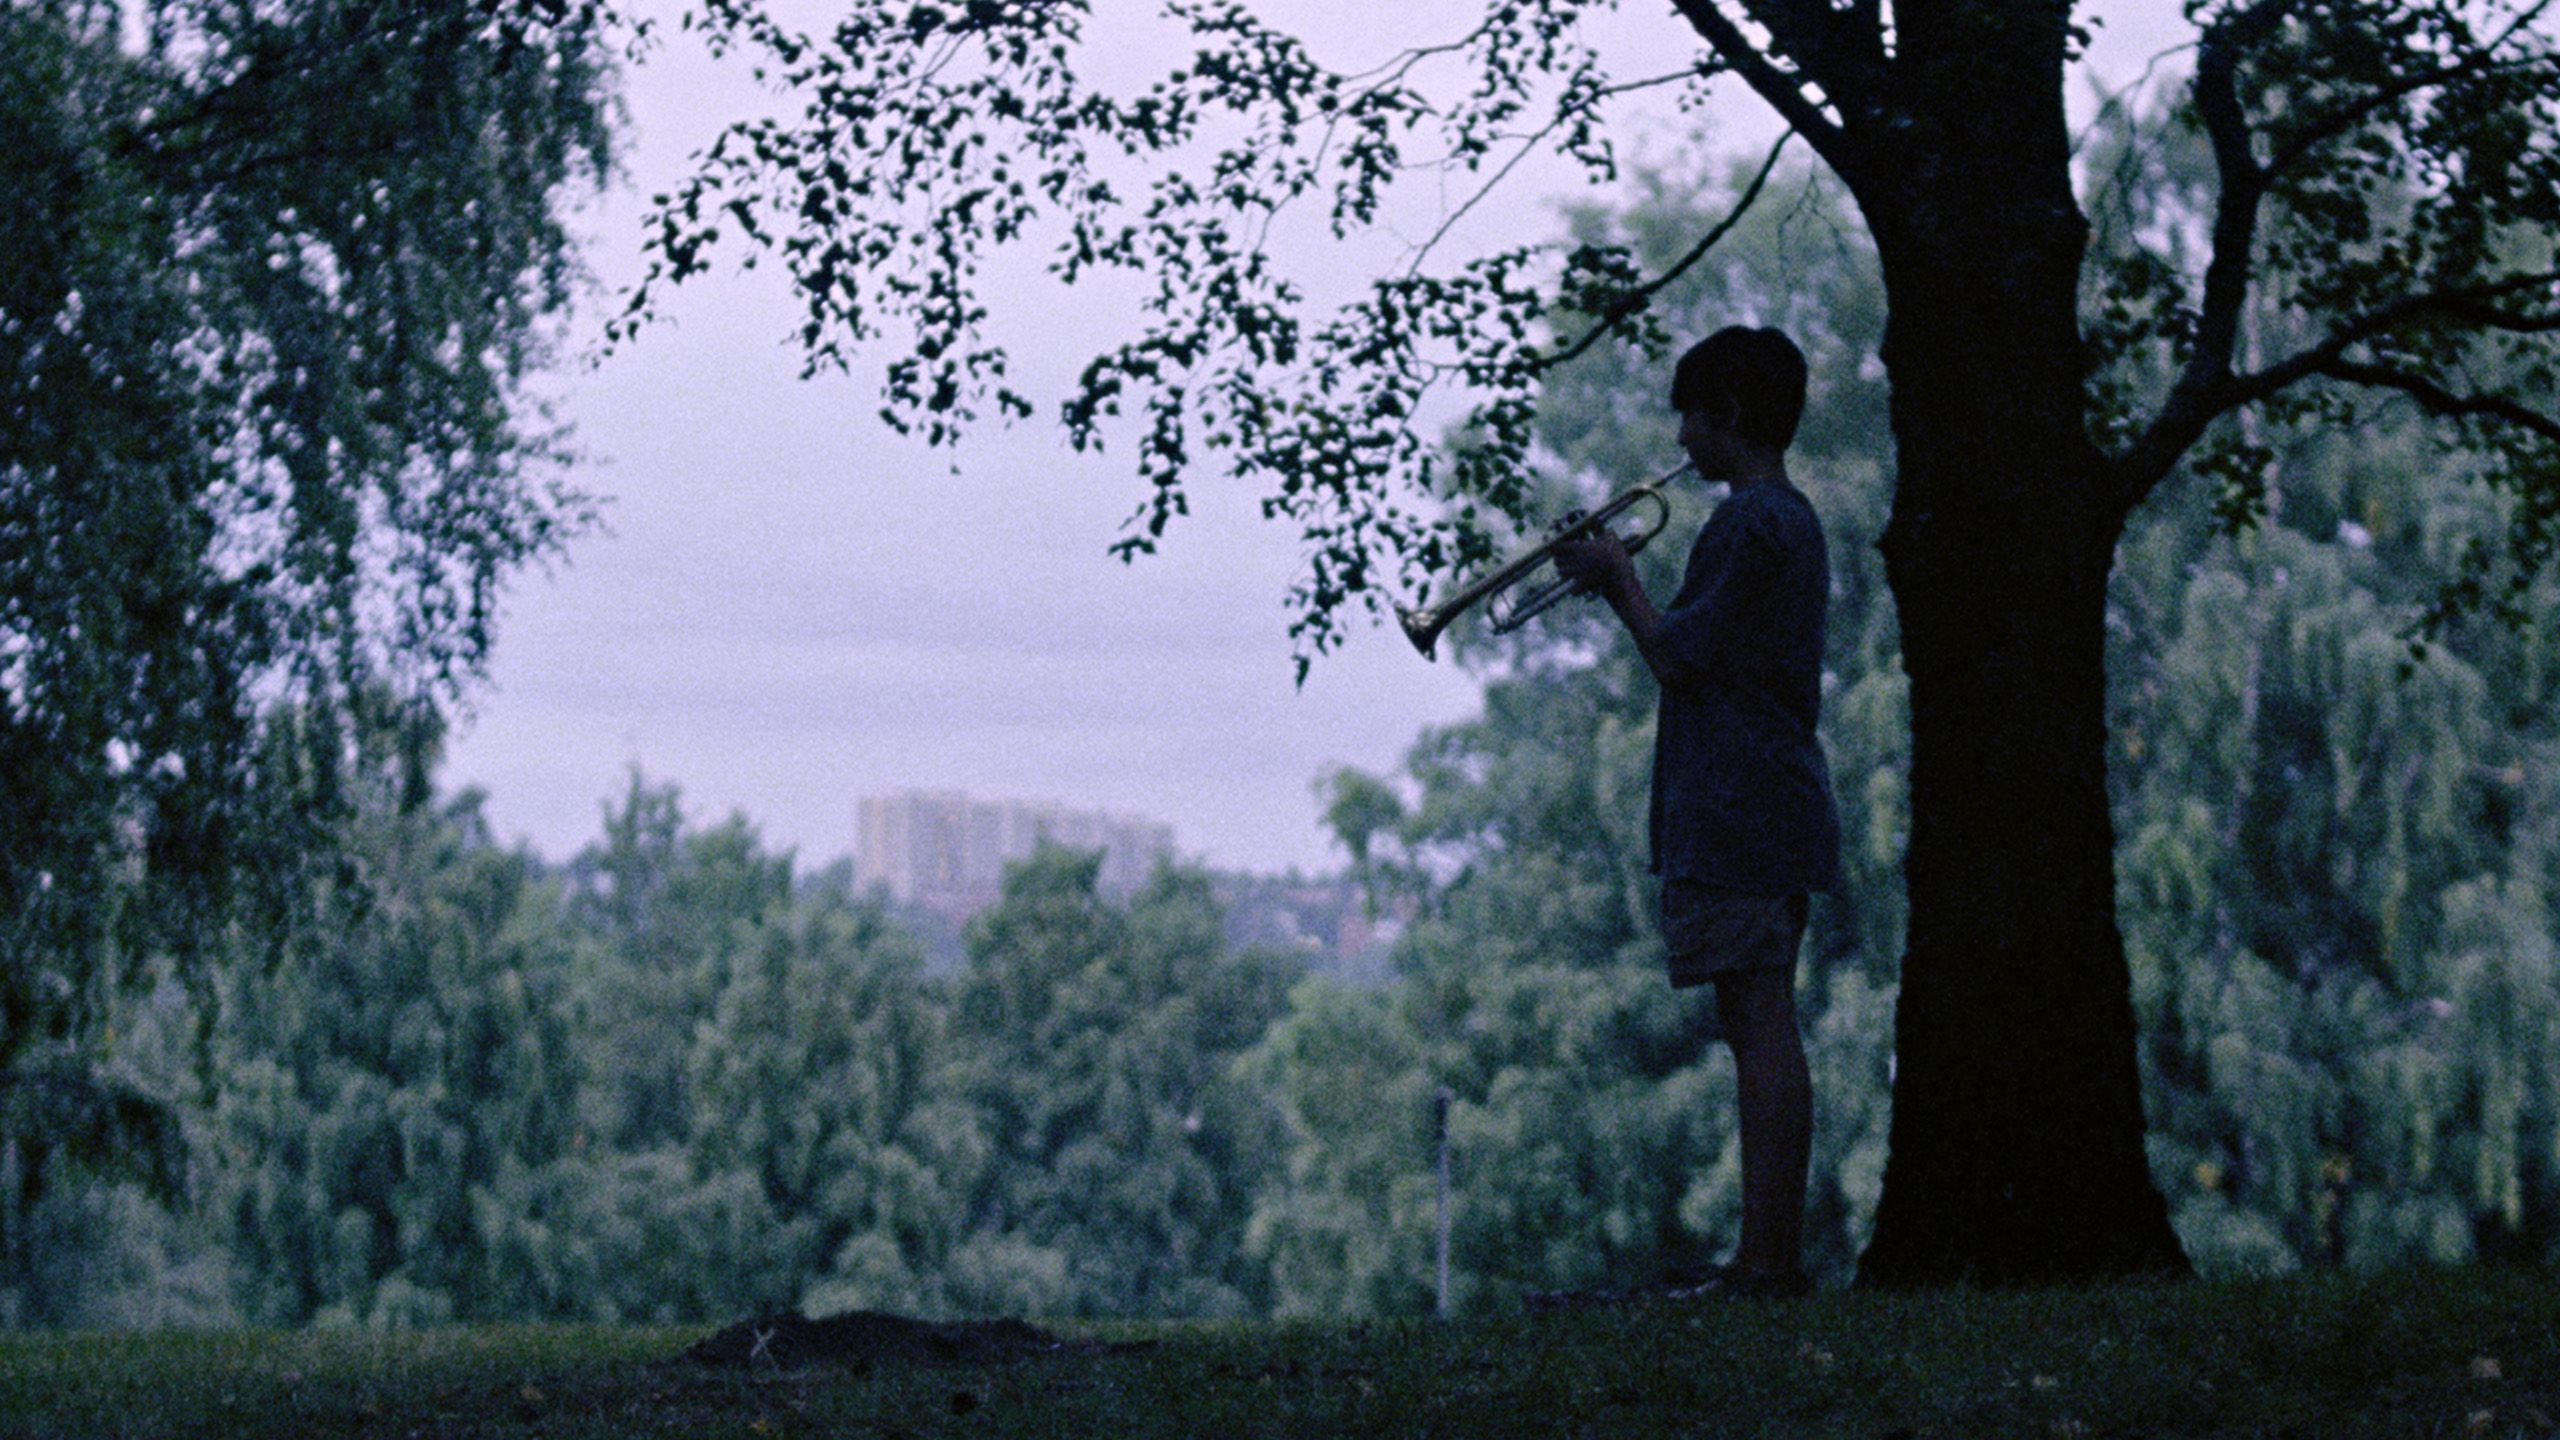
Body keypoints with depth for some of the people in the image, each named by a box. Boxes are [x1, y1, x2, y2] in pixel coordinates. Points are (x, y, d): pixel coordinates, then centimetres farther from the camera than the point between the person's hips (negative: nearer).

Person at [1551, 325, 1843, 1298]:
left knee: (1759, 1026, -11)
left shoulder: (1747, 525, -13)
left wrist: (1621, 577, -1)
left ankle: (1765, 1261, -12)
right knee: (1764, 1030, 10)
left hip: (1732, 813, -10)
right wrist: (1614, 583, 16)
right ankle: (1774, 1254, 13)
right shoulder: (1792, 520, 19)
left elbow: (1677, 659, -16)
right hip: (1782, 808, 10)